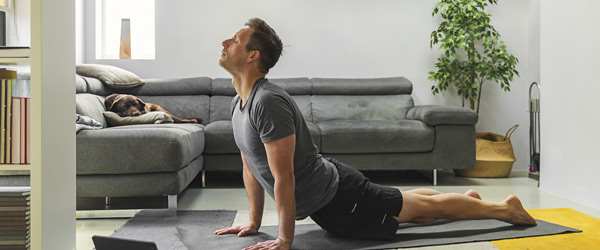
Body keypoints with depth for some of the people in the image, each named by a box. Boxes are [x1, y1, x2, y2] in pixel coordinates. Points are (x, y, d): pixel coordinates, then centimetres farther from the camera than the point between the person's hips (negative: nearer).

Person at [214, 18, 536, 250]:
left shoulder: (268, 102, -30)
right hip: (325, 196, 8)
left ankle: (503, 207, 28)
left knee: (423, 208, 9)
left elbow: (283, 178, -29)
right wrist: (254, 222, 12)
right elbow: (251, 167, 10)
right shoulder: (238, 103, 1)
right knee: (409, 204, 28)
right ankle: (466, 197, 48)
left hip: (339, 198, -8)